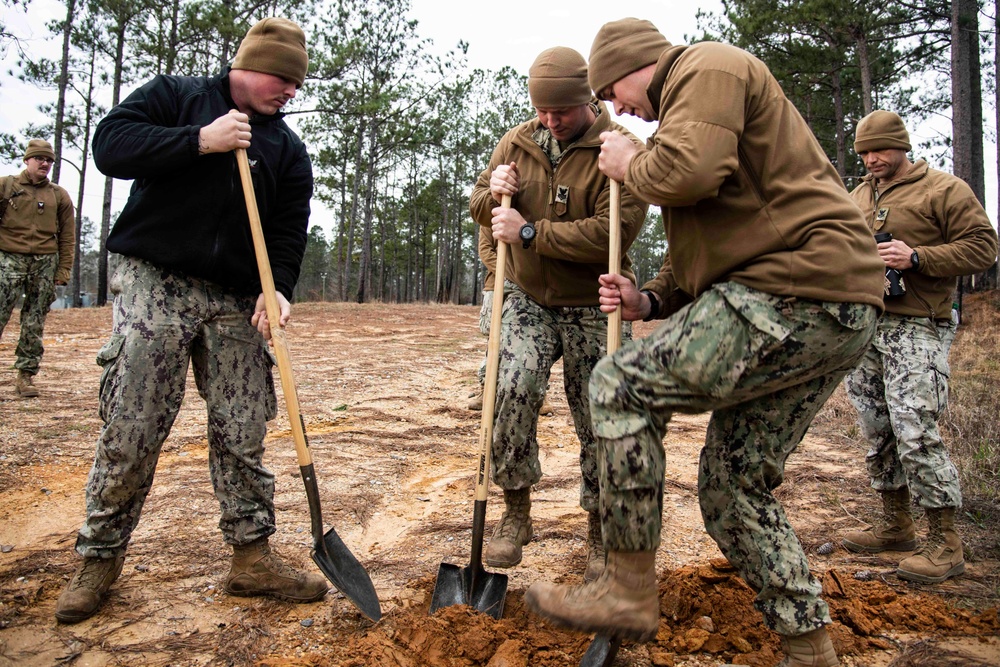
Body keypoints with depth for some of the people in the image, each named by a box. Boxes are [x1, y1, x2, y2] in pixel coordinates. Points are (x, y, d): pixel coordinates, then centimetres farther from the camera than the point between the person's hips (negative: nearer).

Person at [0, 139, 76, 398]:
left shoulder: (59, 195, 12)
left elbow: (67, 236, 10)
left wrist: (63, 270, 3)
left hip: (45, 263, 2)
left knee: (34, 323, 3)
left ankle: (26, 375, 9)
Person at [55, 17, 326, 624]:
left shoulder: (288, 148, 14)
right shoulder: (177, 95, 8)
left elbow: (290, 229, 5)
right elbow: (110, 144, -5)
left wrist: (279, 289, -12)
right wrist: (200, 141, -13)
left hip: (237, 302, 3)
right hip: (154, 284, -3)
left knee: (244, 434, 2)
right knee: (130, 431, -3)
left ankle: (253, 557, 11)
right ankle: (100, 558, 15)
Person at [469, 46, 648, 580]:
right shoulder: (516, 142, 4)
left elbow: (612, 234, -24)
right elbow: (480, 207, 14)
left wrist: (530, 232, -23)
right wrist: (493, 194, -10)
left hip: (593, 307, -2)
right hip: (529, 298, 3)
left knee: (599, 422, 4)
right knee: (512, 390, -19)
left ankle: (599, 534, 24)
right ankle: (515, 512, 1)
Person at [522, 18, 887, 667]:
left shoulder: (708, 65, 1)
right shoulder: (690, 103, 32)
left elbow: (688, 172, -21)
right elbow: (697, 250, 31)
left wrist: (630, 163, 1)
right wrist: (649, 301, 11)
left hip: (798, 289, -11)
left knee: (621, 385, -12)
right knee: (734, 482, 12)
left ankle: (631, 590, -5)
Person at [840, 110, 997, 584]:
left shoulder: (944, 190, 1)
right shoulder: (857, 197, 19)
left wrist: (917, 257, -17)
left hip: (916, 328, -7)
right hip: (862, 325, 7)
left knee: (915, 429, -13)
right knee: (877, 430, 11)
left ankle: (945, 541, -1)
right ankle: (895, 525, 24)